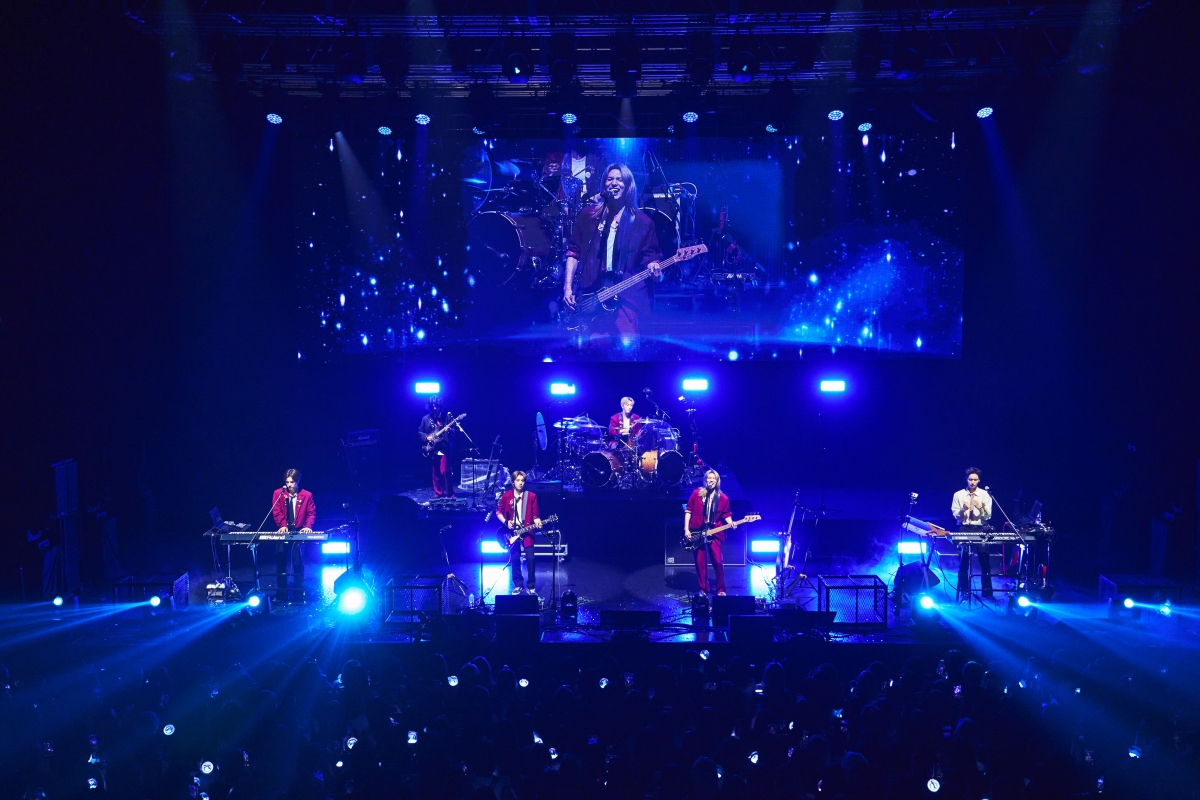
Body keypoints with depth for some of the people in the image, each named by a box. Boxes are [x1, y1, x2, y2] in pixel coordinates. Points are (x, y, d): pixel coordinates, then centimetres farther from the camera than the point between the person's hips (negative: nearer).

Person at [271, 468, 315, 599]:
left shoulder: (307, 495, 0)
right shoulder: (278, 493, 2)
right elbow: (276, 511, -3)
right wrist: (282, 525, -18)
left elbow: (311, 513, -2)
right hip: (283, 531, 2)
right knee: (280, 562, 2)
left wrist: (308, 526, -19)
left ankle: (298, 594, 5)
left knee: (298, 563, -4)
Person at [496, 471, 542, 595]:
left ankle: (532, 587, 3)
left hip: (526, 531, -1)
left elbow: (535, 514, 2)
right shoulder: (506, 496, 0)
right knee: (514, 559, 5)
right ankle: (518, 585, 18)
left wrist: (537, 522, -19)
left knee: (530, 558, -7)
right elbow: (498, 511, 7)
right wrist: (505, 522, -8)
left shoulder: (531, 496, -1)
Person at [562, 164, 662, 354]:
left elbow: (650, 256, 10)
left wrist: (653, 267, -14)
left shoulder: (642, 222, 8)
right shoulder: (588, 215, 11)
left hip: (626, 297, -1)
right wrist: (568, 287, 2)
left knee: (627, 345, -18)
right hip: (590, 295, 1)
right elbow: (573, 251, 10)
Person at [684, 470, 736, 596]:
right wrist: (686, 528, -3)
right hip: (697, 532, 0)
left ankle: (721, 589, 8)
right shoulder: (697, 493, -1)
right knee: (700, 562, 4)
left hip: (714, 533, 0)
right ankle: (703, 589, 15)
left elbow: (726, 514, 10)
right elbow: (688, 510, 2)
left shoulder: (723, 498, 2)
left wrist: (731, 523, -11)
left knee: (718, 561, -5)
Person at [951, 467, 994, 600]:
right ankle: (964, 592, 9)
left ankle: (987, 592, 7)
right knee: (963, 561, 1)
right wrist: (963, 509, -18)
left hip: (980, 529, 0)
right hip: (964, 529, 0)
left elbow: (988, 516, -1)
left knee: (985, 560, -1)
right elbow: (955, 515, 1)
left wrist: (980, 507, -18)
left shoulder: (985, 495, 3)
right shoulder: (958, 495, 3)